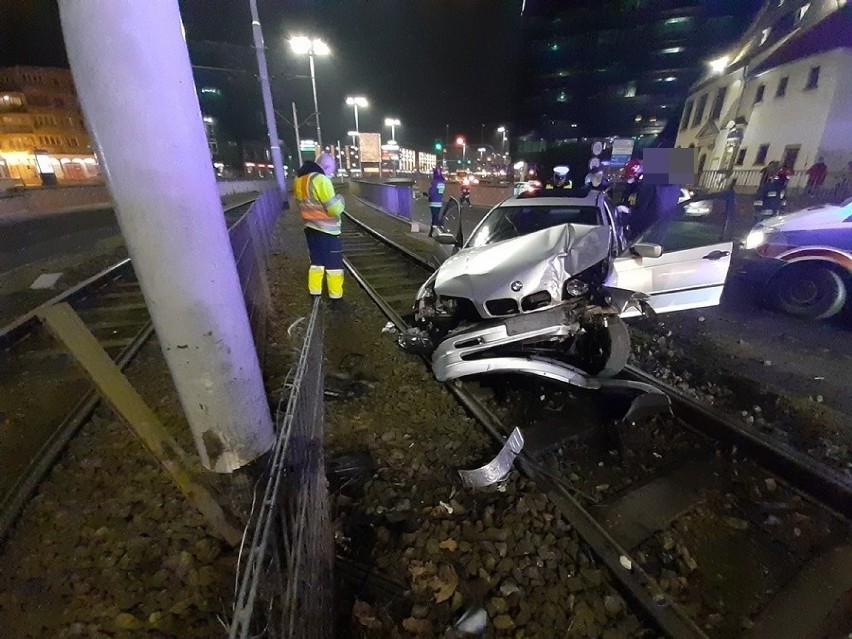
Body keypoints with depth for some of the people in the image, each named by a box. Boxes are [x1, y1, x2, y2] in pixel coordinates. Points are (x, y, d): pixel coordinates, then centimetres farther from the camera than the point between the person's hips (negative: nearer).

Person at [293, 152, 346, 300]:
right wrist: (340, 200, -2)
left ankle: (315, 293, 25)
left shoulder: (299, 179, 8)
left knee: (316, 261, 18)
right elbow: (335, 209, -21)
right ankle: (336, 296, 11)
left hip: (310, 228, 8)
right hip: (327, 231, -8)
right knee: (334, 264, 3)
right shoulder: (320, 179, -20)